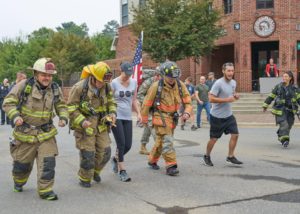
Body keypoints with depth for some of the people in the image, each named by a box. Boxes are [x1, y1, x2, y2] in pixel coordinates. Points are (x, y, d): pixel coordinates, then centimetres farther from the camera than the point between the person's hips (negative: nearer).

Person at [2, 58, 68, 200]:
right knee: (22, 162, 14)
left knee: (48, 162, -9)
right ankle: (18, 182, 45)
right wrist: (15, 116, -25)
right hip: (25, 132, -2)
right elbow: (8, 103, -8)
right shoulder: (24, 85, -12)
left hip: (46, 132, 2)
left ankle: (45, 190, 4)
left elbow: (61, 106, 12)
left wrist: (63, 117, -8)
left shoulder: (55, 89, -1)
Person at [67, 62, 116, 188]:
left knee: (104, 152, 7)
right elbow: (71, 107, -14)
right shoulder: (79, 87, -18)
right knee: (88, 154, -1)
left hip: (101, 125, 5)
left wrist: (113, 113, -6)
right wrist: (81, 121, -25)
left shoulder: (106, 87, -2)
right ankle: (84, 178, 24)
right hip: (85, 127, -5)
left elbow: (111, 102, 14)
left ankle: (95, 171, 37)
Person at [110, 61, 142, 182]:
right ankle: (122, 171, 4)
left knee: (128, 145, 3)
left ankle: (115, 158, 34)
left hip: (128, 117, 5)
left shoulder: (133, 82, 9)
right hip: (116, 117, -5)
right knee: (121, 144, -6)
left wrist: (138, 113, 8)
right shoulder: (114, 83, -6)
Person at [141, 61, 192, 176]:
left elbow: (188, 101, 2)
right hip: (160, 116, -5)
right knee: (167, 141, -14)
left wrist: (187, 112, -17)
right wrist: (144, 119, 1)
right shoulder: (156, 86, -14)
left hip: (173, 117, 5)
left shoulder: (180, 85, -3)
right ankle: (171, 166, -10)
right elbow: (147, 103, -6)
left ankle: (152, 161, 36)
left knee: (161, 141, 18)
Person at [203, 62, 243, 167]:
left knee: (235, 134, -1)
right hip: (217, 116, -7)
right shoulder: (218, 83, -18)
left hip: (228, 115, 7)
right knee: (214, 138, 4)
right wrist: (227, 99, -25)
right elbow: (211, 99, -22)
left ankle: (230, 156, 13)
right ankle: (207, 156, 25)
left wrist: (235, 96, -1)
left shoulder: (233, 82, 7)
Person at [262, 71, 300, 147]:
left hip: (290, 110, 3)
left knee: (288, 125, 11)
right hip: (280, 110, -3)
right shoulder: (278, 87, 0)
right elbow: (271, 97, 5)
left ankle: (280, 136, 35)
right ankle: (284, 140, -18)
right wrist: (265, 105, 7)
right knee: (284, 125, -16)